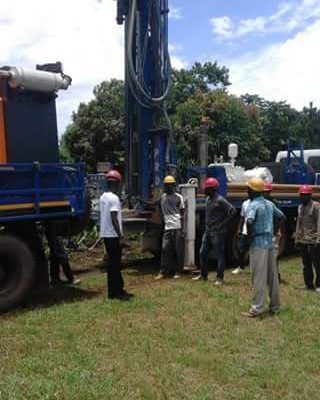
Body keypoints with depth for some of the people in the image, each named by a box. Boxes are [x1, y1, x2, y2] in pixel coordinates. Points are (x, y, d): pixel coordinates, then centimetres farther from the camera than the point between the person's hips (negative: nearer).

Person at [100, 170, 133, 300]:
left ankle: (118, 290, 21)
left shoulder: (103, 197, 13)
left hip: (105, 234, 9)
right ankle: (115, 292, 2)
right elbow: (114, 218, -21)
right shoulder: (114, 198, -15)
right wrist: (120, 236, -18)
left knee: (113, 262, 14)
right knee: (114, 264, -3)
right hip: (113, 235, -9)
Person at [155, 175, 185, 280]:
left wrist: (183, 229, -5)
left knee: (178, 250, 1)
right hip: (167, 228, 3)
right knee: (165, 249, -1)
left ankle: (177, 272, 9)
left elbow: (182, 214, 1)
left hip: (177, 227, -3)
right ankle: (163, 272, 4)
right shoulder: (162, 197, 13)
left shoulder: (178, 197, 3)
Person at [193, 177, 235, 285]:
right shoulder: (208, 199, 11)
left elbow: (232, 211, -17)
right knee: (203, 253, 11)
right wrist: (207, 224, 12)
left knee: (219, 255, -1)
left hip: (218, 232, -9)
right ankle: (203, 275, 24)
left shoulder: (220, 200, -15)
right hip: (208, 231, 9)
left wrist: (223, 223, -17)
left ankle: (219, 278, 7)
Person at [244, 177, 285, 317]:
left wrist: (250, 236, -15)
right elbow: (282, 217, 18)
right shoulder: (269, 204, 11)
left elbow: (249, 221, -29)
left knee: (259, 277, -5)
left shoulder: (253, 205, -12)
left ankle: (257, 308, -1)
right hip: (270, 243, 7)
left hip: (258, 244, -7)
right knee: (272, 276, 12)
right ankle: (275, 306, 21)